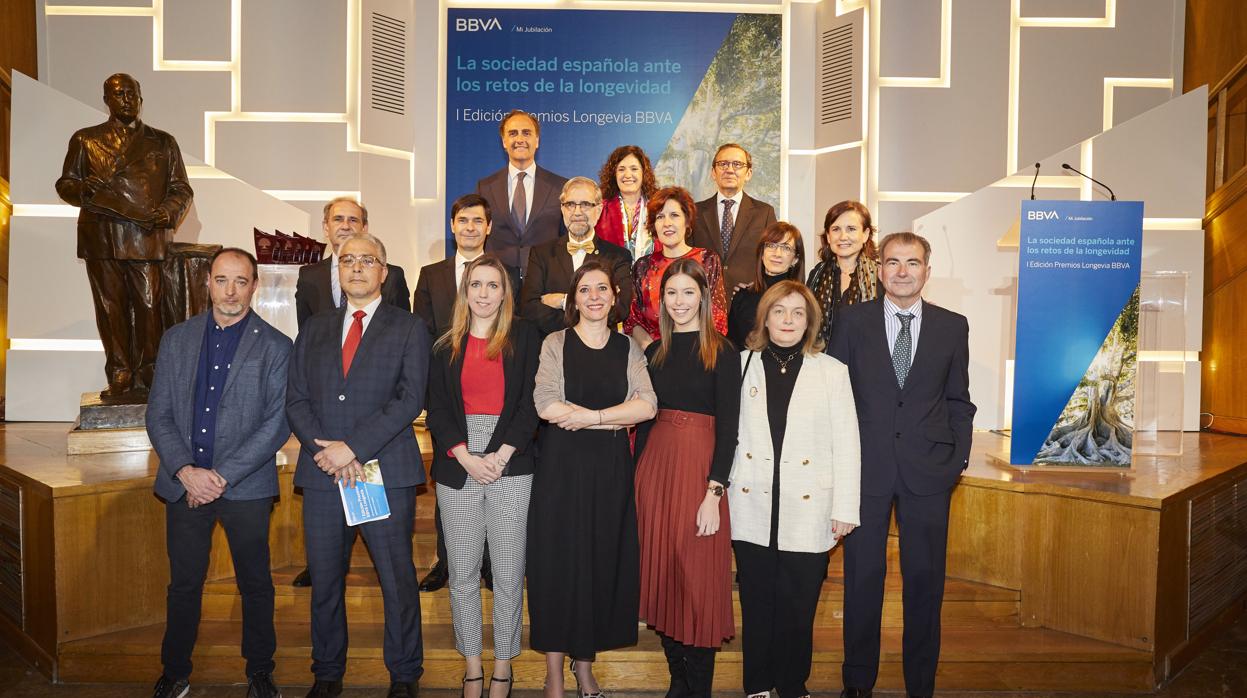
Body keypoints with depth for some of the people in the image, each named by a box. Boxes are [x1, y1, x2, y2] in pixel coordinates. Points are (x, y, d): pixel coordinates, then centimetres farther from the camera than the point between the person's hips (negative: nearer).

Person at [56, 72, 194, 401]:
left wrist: (168, 212, -6)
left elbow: (181, 189, 14)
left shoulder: (163, 142, 17)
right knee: (111, 311, 0)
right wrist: (83, 189, -7)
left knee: (150, 308, -8)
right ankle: (119, 380, 6)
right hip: (102, 240, 1)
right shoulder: (85, 140, 17)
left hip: (150, 239, -1)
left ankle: (146, 380, -2)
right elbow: (64, 183, 16)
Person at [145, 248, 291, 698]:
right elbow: (158, 414, 4)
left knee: (255, 584, 10)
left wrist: (223, 476, -13)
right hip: (184, 483, 3)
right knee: (183, 584, 14)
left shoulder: (275, 347, -3)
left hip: (246, 487, -2)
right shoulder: (176, 339, 7)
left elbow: (277, 423, -9)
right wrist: (185, 470, -10)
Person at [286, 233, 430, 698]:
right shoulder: (314, 330, 15)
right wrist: (326, 450, -9)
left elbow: (410, 399, -8)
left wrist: (353, 446, -15)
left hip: (387, 473, -3)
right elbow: (295, 400, 8)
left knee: (398, 581, 4)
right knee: (324, 583, 13)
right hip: (322, 476, 4)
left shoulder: (409, 329, 4)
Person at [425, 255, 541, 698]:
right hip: (457, 466, 2)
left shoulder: (524, 337, 5)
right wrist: (465, 457, -8)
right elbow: (437, 408, 6)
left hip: (511, 465, -2)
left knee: (509, 574, 2)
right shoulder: (446, 346, 11)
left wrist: (502, 455, -11)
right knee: (462, 573, 7)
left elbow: (530, 401, -1)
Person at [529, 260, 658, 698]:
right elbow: (546, 405, -13)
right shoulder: (556, 343, 1)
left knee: (603, 559, 7)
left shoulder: (628, 348, 7)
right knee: (559, 558, 2)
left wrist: (591, 416, -15)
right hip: (562, 464, -2)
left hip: (611, 466, 2)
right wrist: (618, 416, -12)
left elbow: (647, 405, -7)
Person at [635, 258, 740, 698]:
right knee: (661, 572, 9)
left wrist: (714, 493, -16)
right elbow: (644, 418, 12)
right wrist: (636, 476, 6)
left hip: (699, 466, -5)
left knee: (698, 575, 0)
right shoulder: (654, 352, 11)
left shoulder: (722, 352, -4)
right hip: (654, 463, 5)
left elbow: (728, 426, -9)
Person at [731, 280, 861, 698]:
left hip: (808, 508, -1)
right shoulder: (743, 365, 5)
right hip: (753, 507, 1)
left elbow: (846, 444, 2)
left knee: (799, 608, 5)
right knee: (757, 604, 9)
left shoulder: (832, 371, 3)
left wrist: (845, 508, 0)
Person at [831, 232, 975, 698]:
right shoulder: (852, 321, 2)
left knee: (925, 581, 10)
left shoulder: (953, 326, 6)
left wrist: (958, 457, 2)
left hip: (927, 469, 1)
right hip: (866, 466, -1)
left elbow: (958, 399, 10)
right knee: (862, 577, 8)